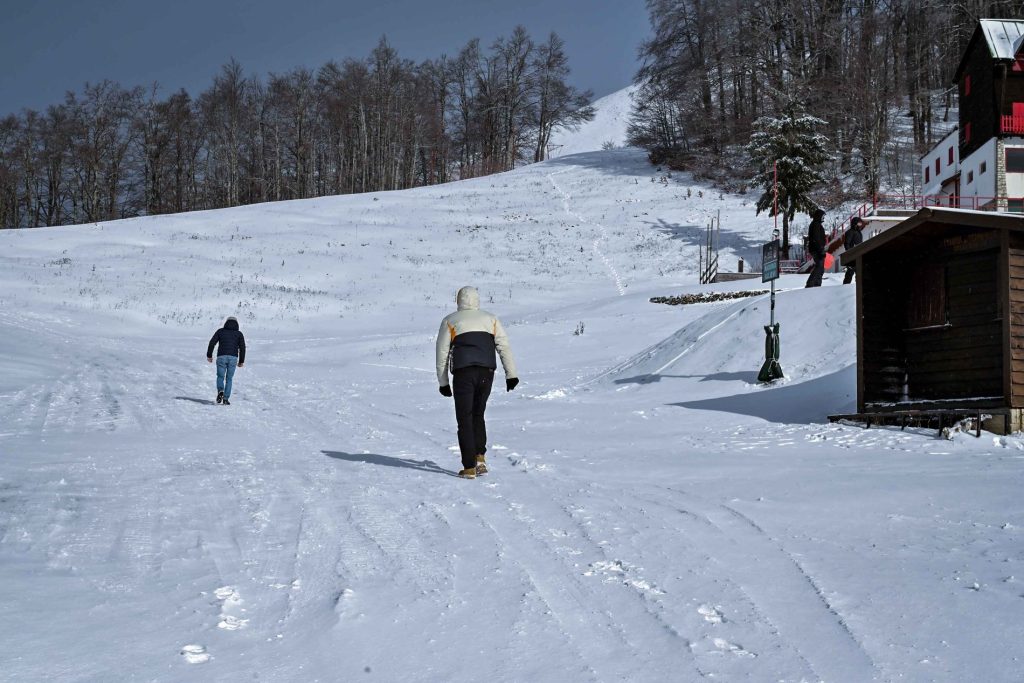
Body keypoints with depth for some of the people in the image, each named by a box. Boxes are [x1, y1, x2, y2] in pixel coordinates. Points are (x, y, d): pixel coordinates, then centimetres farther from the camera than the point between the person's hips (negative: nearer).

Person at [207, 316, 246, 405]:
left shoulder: (220, 331, 13)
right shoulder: (239, 334, 12)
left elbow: (212, 343, 5)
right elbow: (242, 348, 3)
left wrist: (209, 355, 12)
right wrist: (241, 361, 10)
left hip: (221, 357, 0)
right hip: (233, 358, 0)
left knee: (220, 376, 11)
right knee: (229, 378, 11)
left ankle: (220, 391, -19)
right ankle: (226, 398, 4)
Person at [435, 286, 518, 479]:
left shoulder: (450, 321, 11)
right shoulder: (490, 319, 16)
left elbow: (442, 353, 8)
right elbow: (504, 347, 6)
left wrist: (443, 382, 14)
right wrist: (511, 374, 4)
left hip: (463, 374, -2)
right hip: (487, 373, 2)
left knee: (465, 419, 3)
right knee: (478, 415, 20)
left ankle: (469, 467, -1)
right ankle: (480, 457, 6)